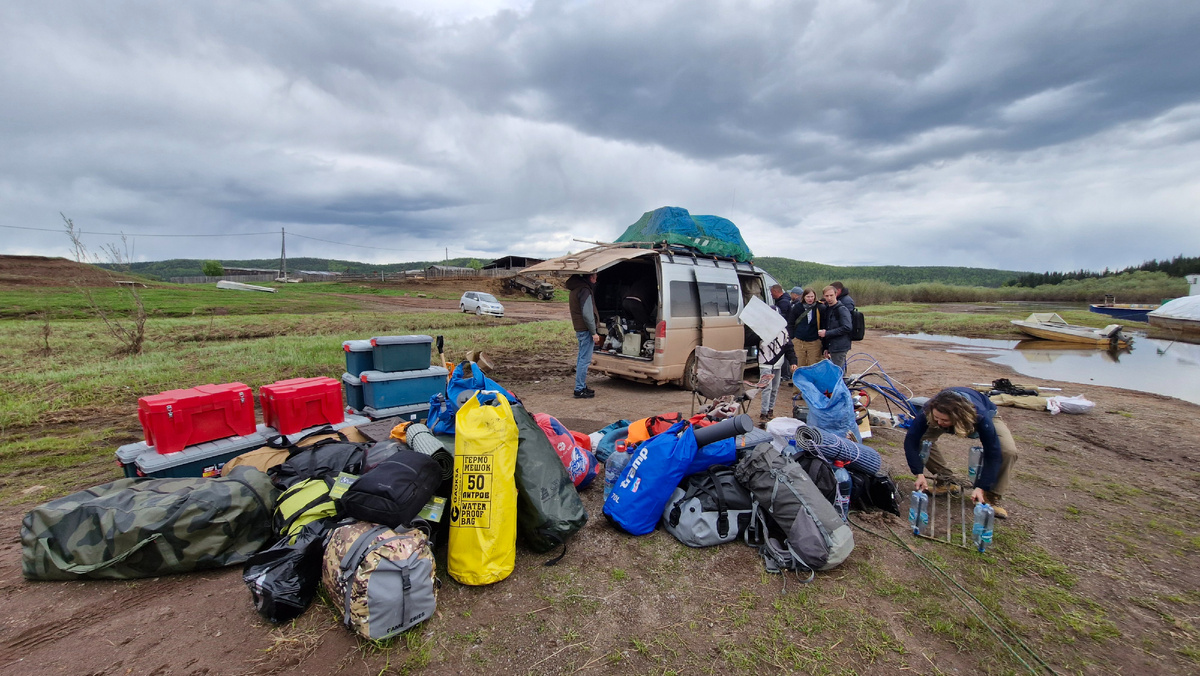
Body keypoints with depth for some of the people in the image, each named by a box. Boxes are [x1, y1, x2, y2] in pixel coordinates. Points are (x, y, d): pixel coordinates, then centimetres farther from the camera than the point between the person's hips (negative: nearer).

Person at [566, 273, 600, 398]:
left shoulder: (575, 289, 16)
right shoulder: (585, 290, -16)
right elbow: (587, 314, -21)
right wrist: (594, 332, -17)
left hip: (579, 329, 10)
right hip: (586, 329, -10)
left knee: (581, 358, 16)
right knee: (585, 360, -7)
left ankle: (581, 386, 24)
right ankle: (580, 390, -3)